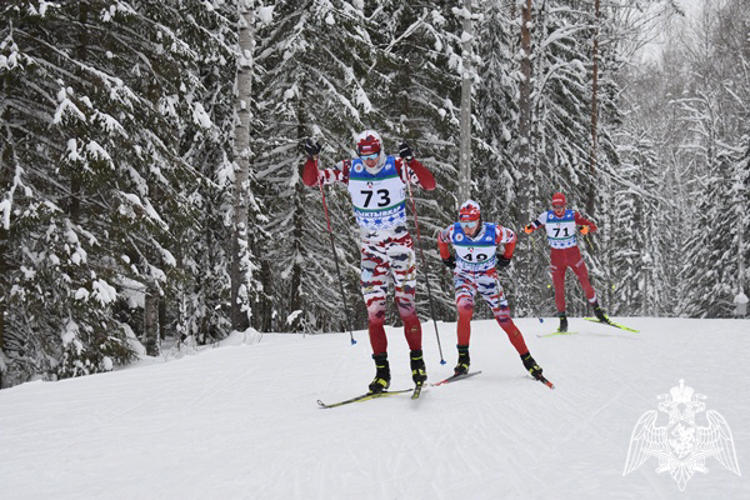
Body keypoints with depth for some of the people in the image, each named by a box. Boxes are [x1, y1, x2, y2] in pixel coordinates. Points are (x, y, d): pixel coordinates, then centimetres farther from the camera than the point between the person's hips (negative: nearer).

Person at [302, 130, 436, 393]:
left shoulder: (397, 167, -9)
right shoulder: (350, 169, -4)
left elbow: (430, 184, -19)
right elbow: (311, 180, -2)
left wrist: (411, 161, -32)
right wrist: (312, 159, -21)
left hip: (400, 244, -2)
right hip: (371, 249, 2)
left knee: (406, 307, -5)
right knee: (374, 312, -2)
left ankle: (418, 362, 10)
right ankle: (382, 372, 5)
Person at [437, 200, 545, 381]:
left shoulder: (494, 232, -21)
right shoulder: (453, 232, -17)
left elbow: (511, 237, 3)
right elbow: (441, 239, 8)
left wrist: (506, 258, 13)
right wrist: (446, 259, 16)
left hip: (488, 278, 0)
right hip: (464, 277, 0)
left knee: (505, 320, -3)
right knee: (465, 309, -28)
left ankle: (527, 360, 11)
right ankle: (463, 358, -15)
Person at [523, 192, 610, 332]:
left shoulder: (573, 215, -10)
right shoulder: (546, 216, -10)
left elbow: (593, 226, -8)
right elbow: (532, 227, -8)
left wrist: (587, 228, -32)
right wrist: (528, 229, -32)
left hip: (573, 253, 0)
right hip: (556, 255, 0)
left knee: (585, 284, 2)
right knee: (559, 289, 0)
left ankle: (596, 308, 25)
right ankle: (563, 319, 13)